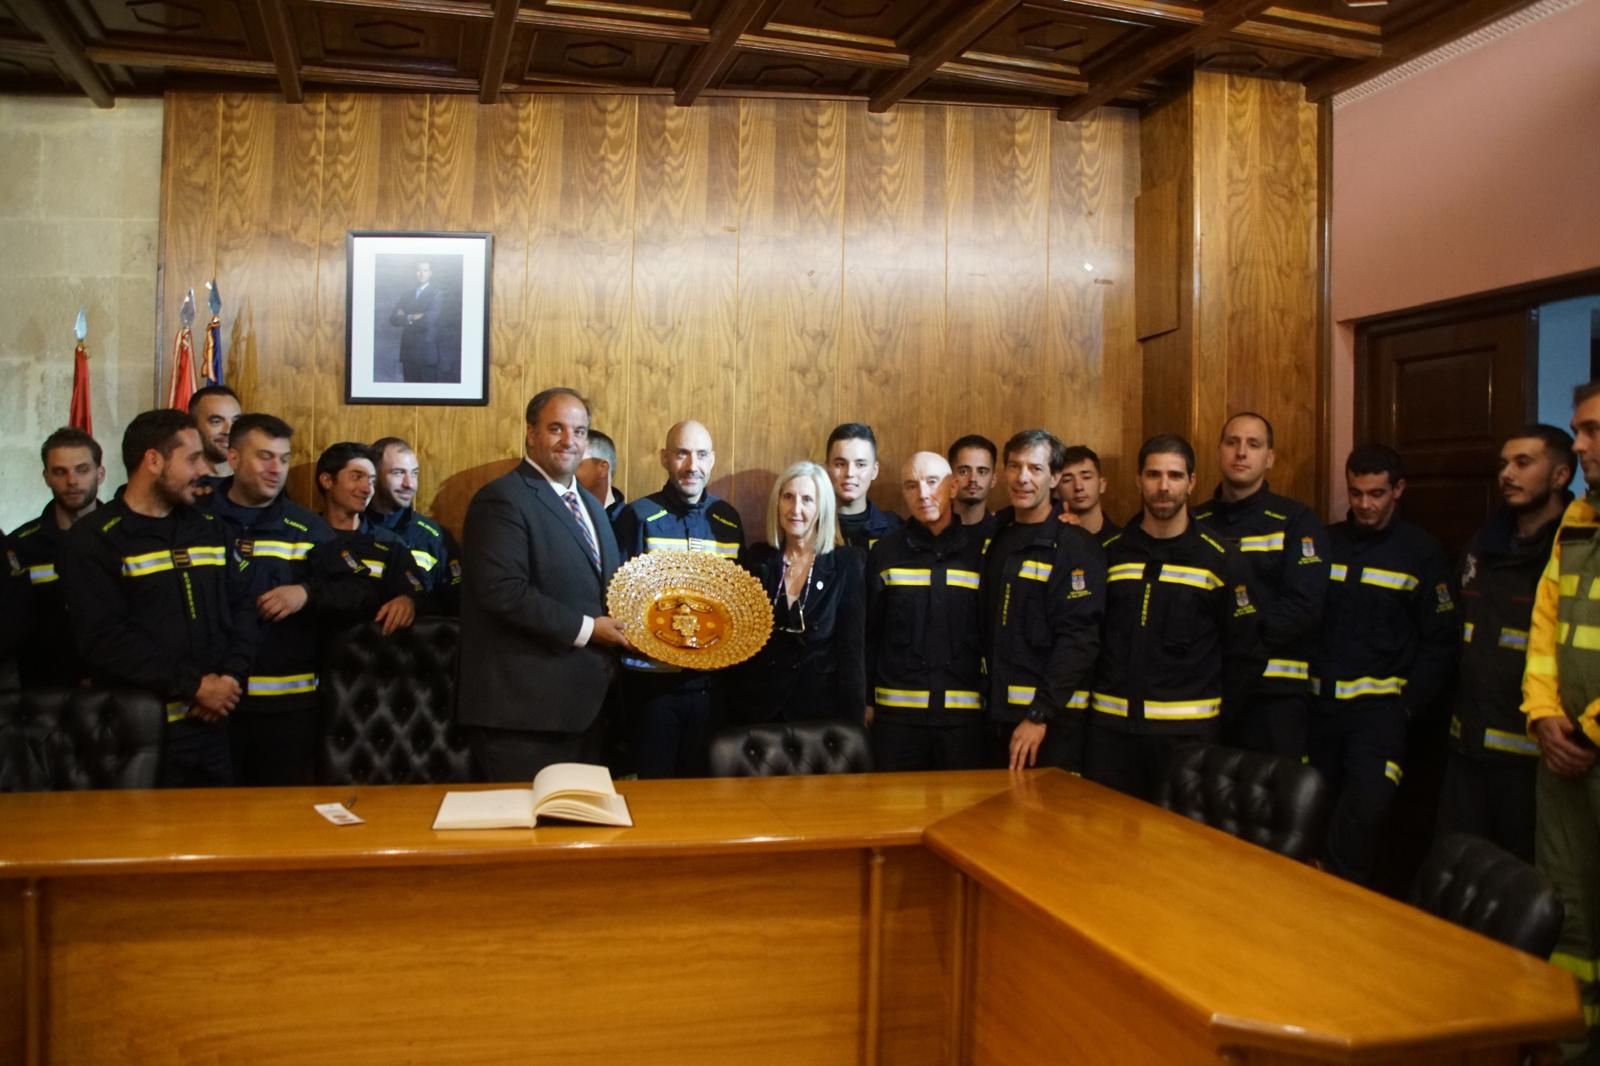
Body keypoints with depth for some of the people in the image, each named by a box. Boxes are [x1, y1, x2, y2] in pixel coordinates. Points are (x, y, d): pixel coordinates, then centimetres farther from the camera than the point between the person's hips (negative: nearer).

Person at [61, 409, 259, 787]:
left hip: (213, 723, 5)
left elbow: (241, 604, 11)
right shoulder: (94, 540, -5)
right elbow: (105, 639, -14)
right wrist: (192, 686, -16)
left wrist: (232, 675, -6)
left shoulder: (209, 528, 13)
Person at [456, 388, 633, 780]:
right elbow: (504, 591, -22)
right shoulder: (503, 498, -11)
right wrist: (585, 629, -18)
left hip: (583, 700, 9)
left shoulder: (590, 504, 19)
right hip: (527, 705, -9)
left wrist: (620, 631, 3)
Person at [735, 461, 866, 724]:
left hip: (821, 708, -2)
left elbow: (853, 649, -7)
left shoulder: (848, 563, -6)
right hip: (760, 708, 2)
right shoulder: (755, 559, 2)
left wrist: (851, 723, -11)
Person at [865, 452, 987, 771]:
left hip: (965, 712, 0)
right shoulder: (885, 551, 4)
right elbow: (868, 633, 6)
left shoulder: (981, 550, 4)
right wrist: (865, 700, 3)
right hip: (897, 711, 0)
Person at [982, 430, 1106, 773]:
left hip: (1052, 718, -6)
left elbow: (1078, 640, -17)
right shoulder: (995, 535, 10)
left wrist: (1039, 715, -19)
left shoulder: (1077, 548, -10)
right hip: (996, 713, 6)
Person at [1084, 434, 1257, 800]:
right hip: (1112, 727, 2)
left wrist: (1217, 716, 4)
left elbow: (1241, 650, 3)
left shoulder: (1220, 559, -1)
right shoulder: (1110, 553, 5)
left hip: (1186, 730, -2)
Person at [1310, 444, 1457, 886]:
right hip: (1318, 703, 3)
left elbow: (1440, 641, -1)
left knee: (1364, 813, -16)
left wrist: (1410, 701, -9)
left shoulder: (1421, 552, 1)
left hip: (1380, 706, -3)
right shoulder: (1324, 542, 8)